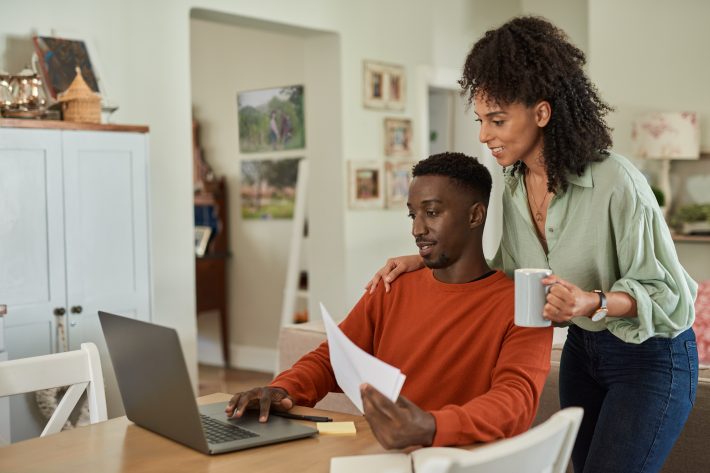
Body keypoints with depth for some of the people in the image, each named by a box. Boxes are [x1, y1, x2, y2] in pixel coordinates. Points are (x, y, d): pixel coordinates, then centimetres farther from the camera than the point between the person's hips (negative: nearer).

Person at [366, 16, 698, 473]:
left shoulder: (617, 183, -27)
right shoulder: (514, 185, -6)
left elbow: (668, 294, -19)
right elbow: (511, 276, 6)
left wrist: (595, 303, -37)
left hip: (650, 355, -6)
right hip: (582, 347, 6)